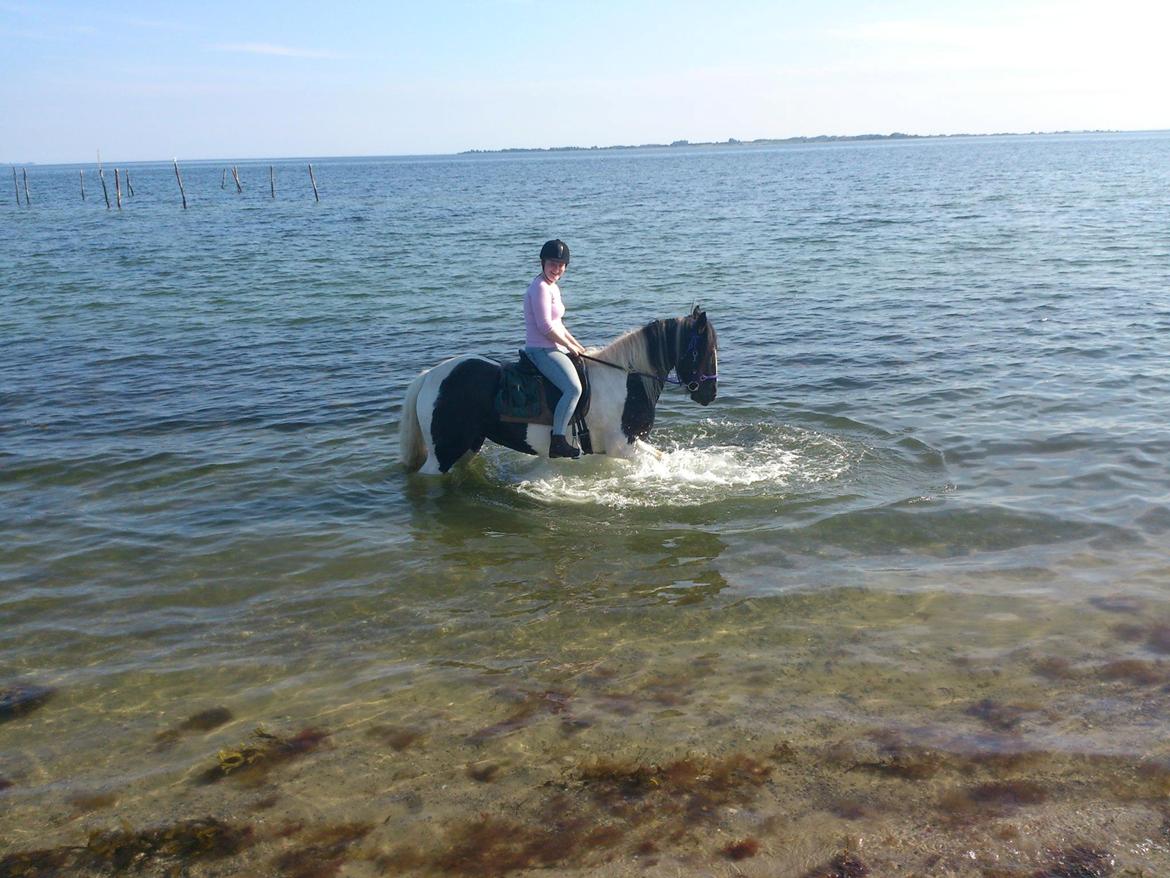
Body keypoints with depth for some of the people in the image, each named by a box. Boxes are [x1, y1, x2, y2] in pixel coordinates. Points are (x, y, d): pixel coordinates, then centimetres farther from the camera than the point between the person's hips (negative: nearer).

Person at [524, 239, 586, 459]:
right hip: (542, 350, -11)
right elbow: (545, 327, -20)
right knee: (573, 388, -29)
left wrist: (579, 347, 18)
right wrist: (570, 346, -9)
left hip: (555, 350, 11)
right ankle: (557, 441, -27)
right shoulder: (540, 287, -13)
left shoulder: (552, 287, 18)